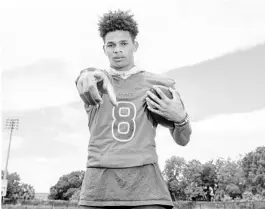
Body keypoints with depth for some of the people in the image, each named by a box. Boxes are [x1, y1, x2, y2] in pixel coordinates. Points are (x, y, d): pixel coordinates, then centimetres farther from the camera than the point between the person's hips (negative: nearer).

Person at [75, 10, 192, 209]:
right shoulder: (93, 79, 12)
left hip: (144, 182, 0)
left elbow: (182, 140, 15)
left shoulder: (160, 85, 11)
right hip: (100, 184, 1)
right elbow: (88, 77, -16)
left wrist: (181, 117, -10)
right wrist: (92, 76, -42)